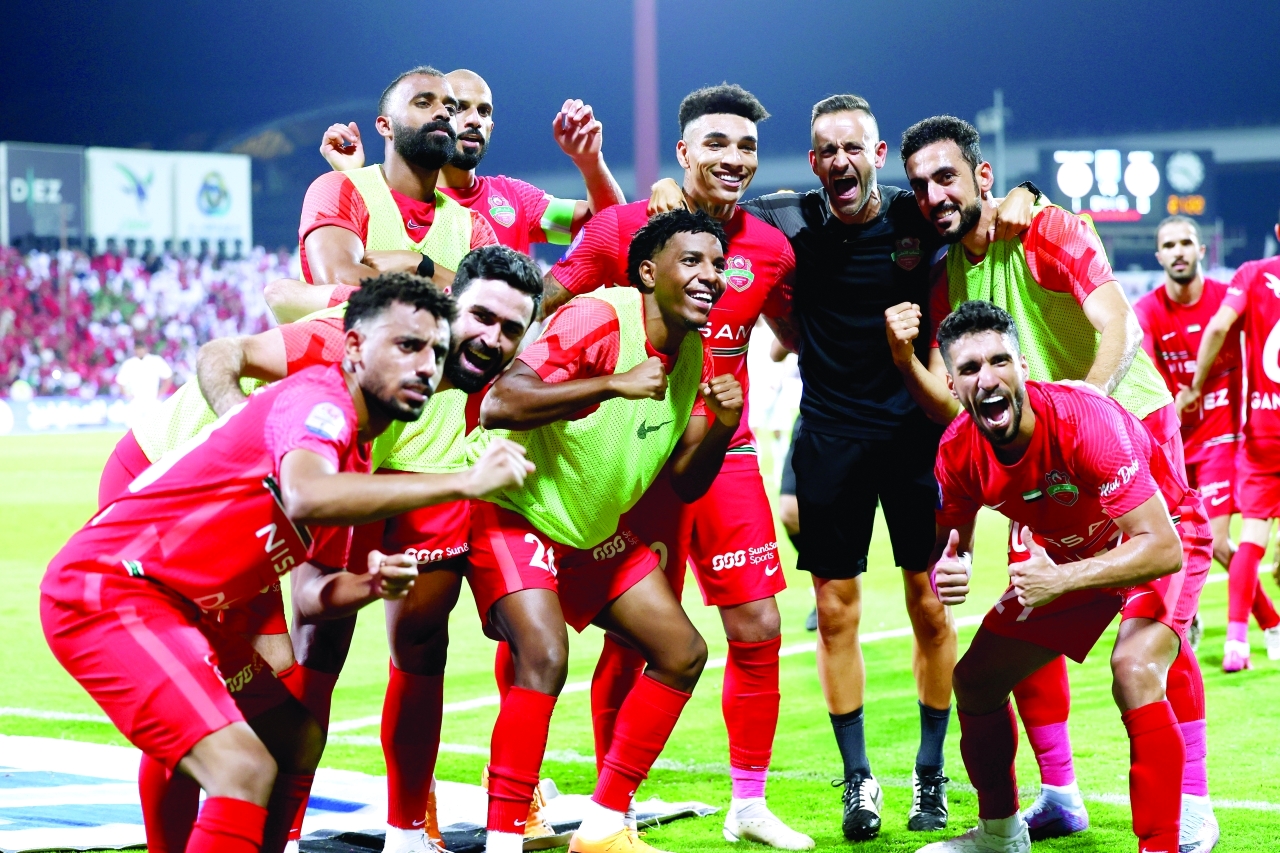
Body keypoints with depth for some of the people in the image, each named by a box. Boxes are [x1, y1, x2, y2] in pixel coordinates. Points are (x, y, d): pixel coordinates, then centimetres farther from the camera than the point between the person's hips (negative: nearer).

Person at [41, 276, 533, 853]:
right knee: (245, 768, -22)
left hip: (180, 607, 11)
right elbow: (307, 497, -40)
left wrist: (368, 587, -6)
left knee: (296, 740, 19)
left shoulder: (357, 455, 13)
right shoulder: (320, 399, -16)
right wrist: (462, 483, -35)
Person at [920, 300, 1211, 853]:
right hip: (1068, 553, 6)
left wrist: (1060, 580, -45)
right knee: (975, 680, 5)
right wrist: (949, 573, -25)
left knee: (1135, 672, -33)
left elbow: (1161, 548, -37)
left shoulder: (1084, 421, -36)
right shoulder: (959, 451, -18)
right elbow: (953, 543, 0)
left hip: (1166, 534, -6)